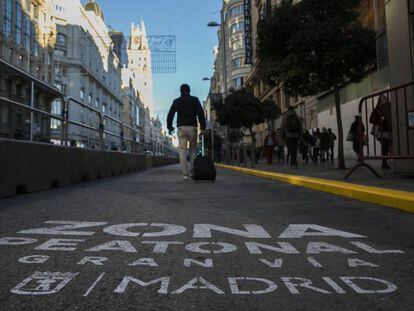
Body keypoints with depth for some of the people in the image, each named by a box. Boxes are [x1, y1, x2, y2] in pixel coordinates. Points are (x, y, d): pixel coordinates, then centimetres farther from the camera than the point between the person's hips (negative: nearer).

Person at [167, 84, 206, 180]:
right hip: (192, 127, 0)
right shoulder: (194, 100, 5)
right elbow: (201, 114, -4)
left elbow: (170, 115, 5)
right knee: (193, 149, 14)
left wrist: (169, 127, 13)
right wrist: (203, 127, -5)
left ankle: (185, 174, -7)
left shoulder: (176, 101, 9)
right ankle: (192, 170, 6)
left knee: (182, 151, -1)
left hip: (181, 128, 0)